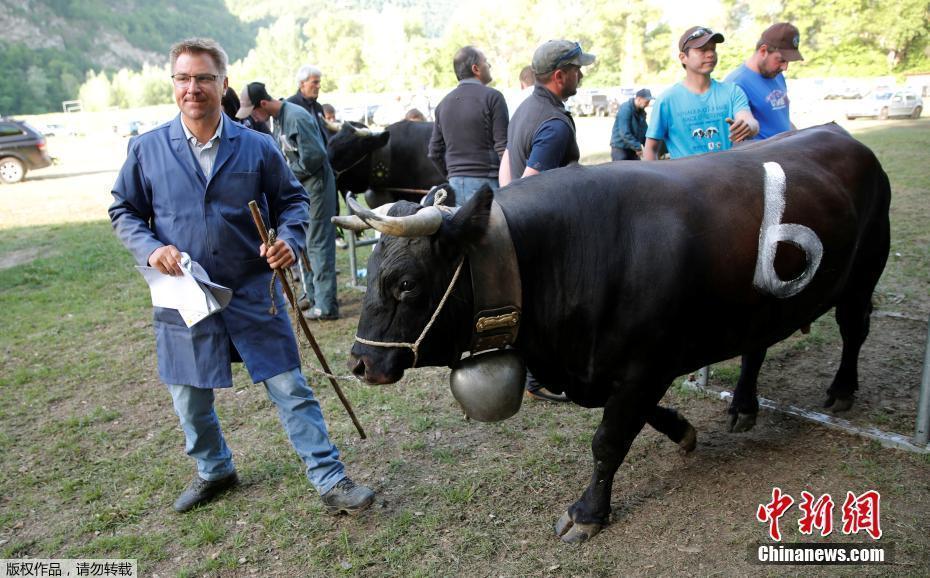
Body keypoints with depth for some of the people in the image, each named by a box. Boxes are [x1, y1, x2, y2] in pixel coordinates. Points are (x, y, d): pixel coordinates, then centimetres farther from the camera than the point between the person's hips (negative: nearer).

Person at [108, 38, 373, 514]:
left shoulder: (257, 147, -1)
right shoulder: (148, 150, 1)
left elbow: (291, 200, 9)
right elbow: (124, 210, 10)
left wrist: (289, 239, -11)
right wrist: (150, 248, -10)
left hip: (253, 295, -1)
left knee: (289, 388, 1)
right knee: (189, 396, 16)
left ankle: (330, 479, 13)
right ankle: (214, 471, 42)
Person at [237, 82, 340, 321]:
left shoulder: (296, 118, -19)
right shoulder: (278, 119, 11)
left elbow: (314, 156, -23)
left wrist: (288, 175, -12)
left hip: (315, 184, -10)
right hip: (298, 187, 10)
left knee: (318, 244, -8)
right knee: (302, 243, 16)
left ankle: (326, 306, -3)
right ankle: (312, 295, 29)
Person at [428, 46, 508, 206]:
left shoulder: (443, 104, 13)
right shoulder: (492, 97, -6)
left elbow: (435, 152, 15)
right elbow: (503, 147, -10)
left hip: (455, 183, 6)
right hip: (486, 181, -6)